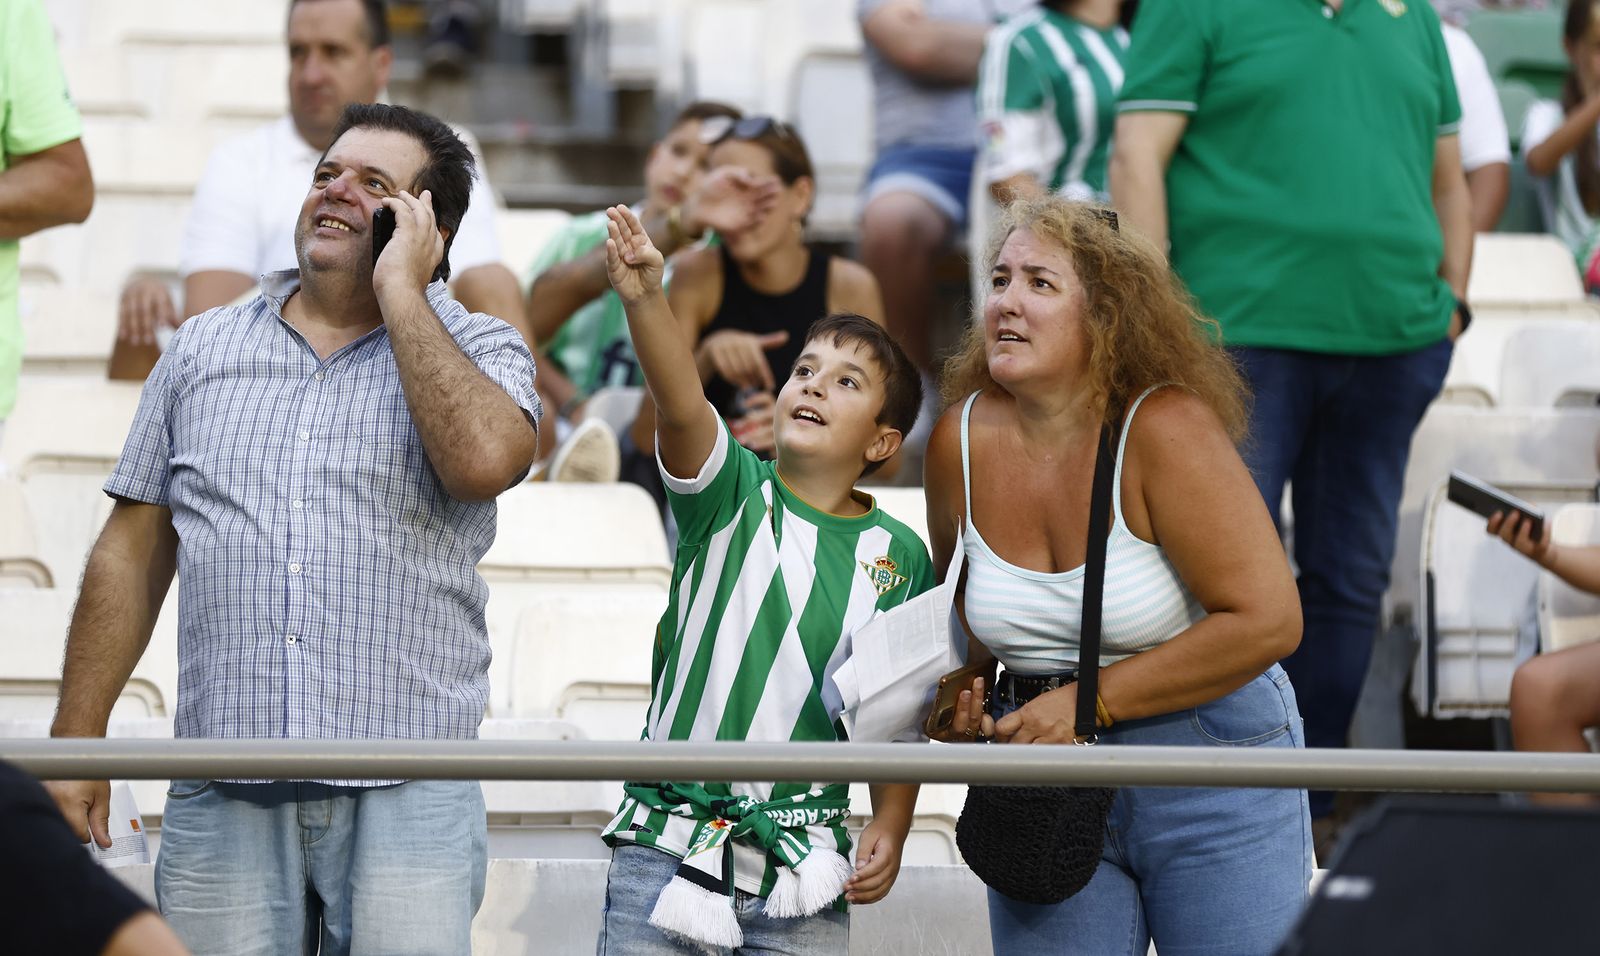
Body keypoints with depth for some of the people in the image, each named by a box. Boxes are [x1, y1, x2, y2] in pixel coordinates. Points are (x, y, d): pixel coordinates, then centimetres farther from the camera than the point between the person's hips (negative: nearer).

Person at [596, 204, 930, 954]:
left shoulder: (899, 556, 6)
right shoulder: (731, 493, -1)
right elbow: (681, 406, -21)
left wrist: (890, 827, 1)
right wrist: (644, 299, -39)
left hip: (802, 863, 2)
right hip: (671, 841, -2)